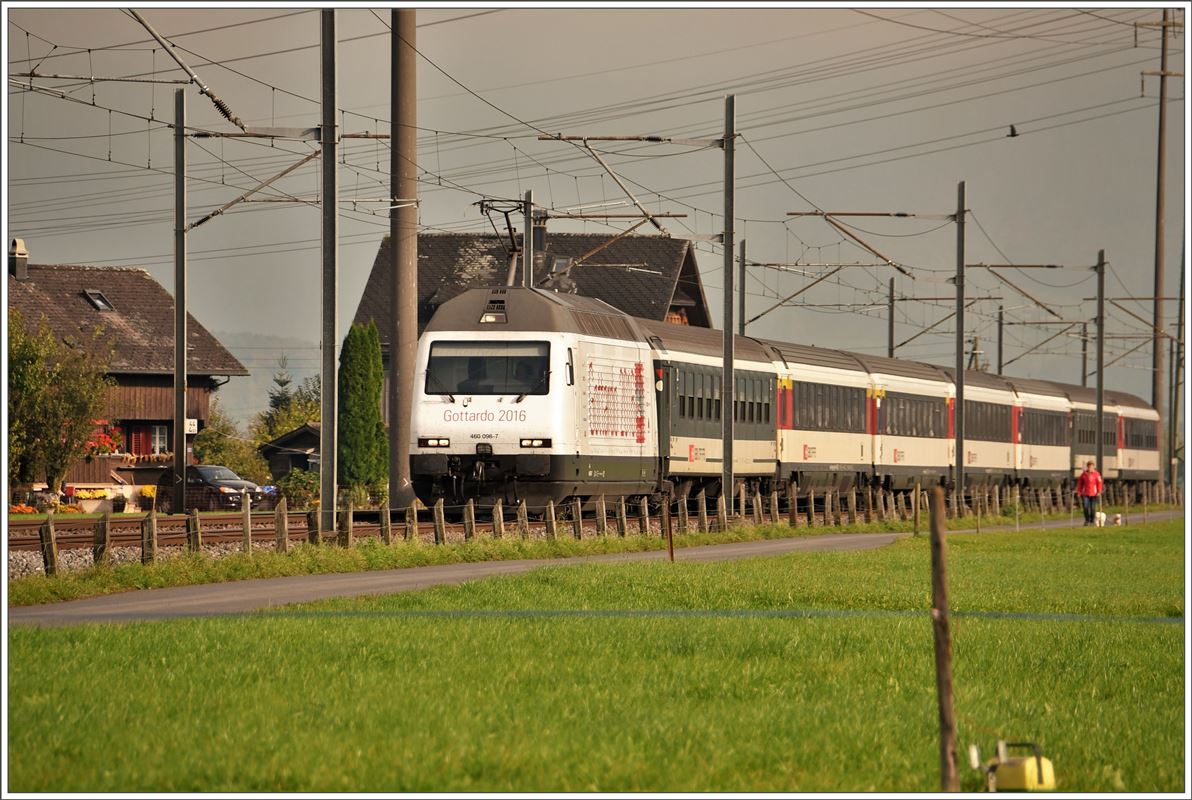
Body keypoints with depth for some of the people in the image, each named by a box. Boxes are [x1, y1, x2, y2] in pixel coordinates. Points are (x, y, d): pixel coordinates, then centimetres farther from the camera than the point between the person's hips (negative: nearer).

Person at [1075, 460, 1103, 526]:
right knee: (1086, 507, -6)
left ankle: (1092, 521, 14)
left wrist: (1099, 491, -15)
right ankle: (1087, 521, 7)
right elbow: (1079, 483, 11)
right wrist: (1079, 491, 7)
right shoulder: (1084, 474, 7)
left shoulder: (1096, 474, -2)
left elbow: (1099, 483, -5)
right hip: (1085, 494, 2)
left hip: (1093, 494, -2)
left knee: (1093, 508, 2)